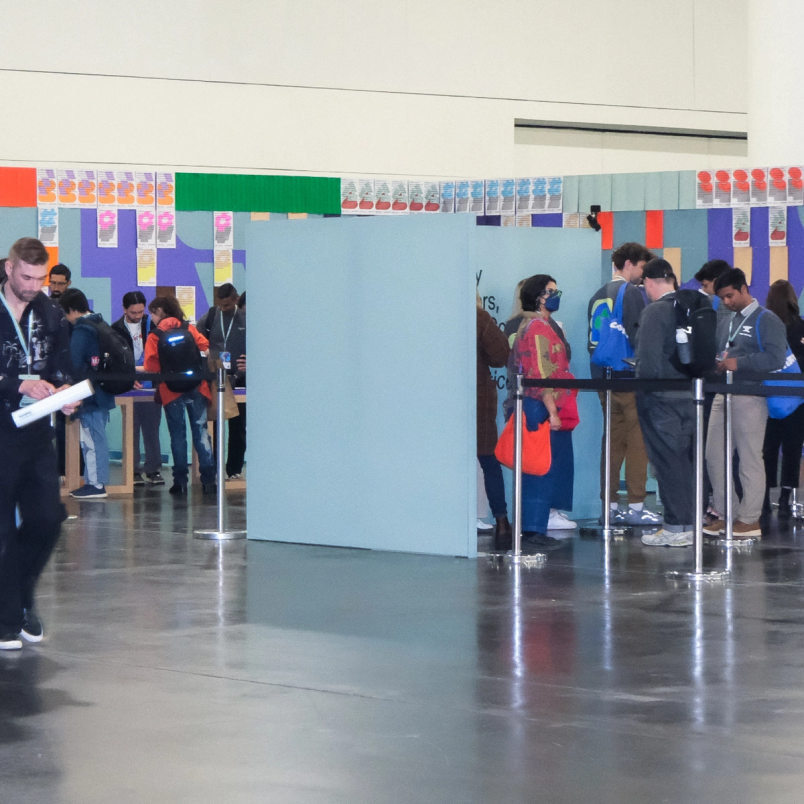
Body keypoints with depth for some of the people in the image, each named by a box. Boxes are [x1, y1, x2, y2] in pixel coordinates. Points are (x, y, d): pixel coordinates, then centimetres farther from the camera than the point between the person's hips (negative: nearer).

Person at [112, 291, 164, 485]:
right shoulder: (116, 329, 2)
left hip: (151, 383, 1)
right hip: (128, 385, -1)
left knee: (152, 427, 2)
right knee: (132, 428, 0)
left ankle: (153, 469, 7)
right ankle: (134, 470, 3)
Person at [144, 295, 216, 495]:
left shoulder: (154, 337, -1)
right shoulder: (190, 329, 5)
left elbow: (152, 367, -6)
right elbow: (205, 349, 0)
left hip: (172, 389, -2)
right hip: (196, 387, 2)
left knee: (178, 435, 5)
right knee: (201, 432, 3)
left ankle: (180, 481, 3)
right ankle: (208, 480, -1)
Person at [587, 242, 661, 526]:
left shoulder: (598, 296, 15)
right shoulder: (631, 292, -9)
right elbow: (638, 336, -15)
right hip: (630, 376, -8)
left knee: (612, 441, 10)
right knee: (637, 440, -4)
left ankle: (610, 505, 11)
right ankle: (636, 506, -6)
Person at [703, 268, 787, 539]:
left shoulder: (766, 320, -4)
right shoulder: (725, 323, 20)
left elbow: (776, 358, -15)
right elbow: (715, 353, 23)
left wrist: (739, 363, -21)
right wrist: (715, 363, -1)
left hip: (750, 397, -8)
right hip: (723, 394, 8)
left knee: (750, 459, -3)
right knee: (714, 456, 7)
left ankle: (750, 519, 2)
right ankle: (726, 513, 15)